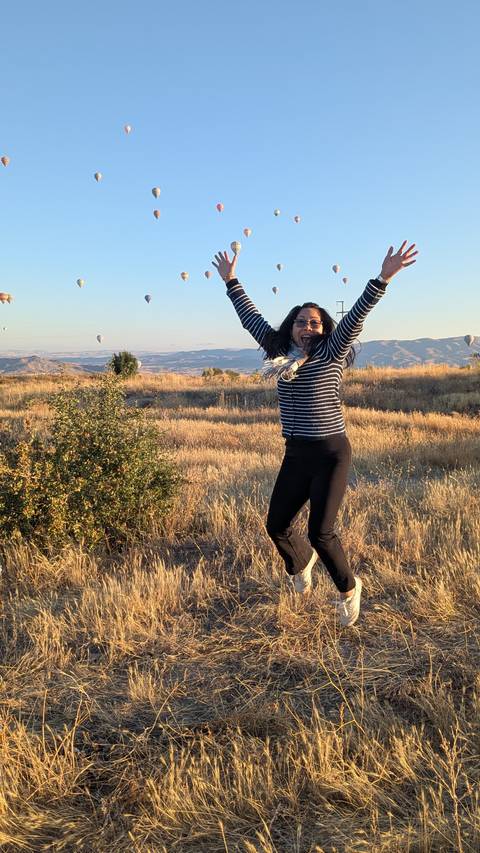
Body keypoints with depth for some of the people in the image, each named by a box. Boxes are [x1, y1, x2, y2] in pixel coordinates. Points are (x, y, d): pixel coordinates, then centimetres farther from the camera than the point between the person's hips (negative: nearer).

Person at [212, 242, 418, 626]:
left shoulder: (331, 352, -4)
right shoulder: (281, 353, 9)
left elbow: (355, 316, -16)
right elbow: (252, 319, 17)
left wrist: (383, 277, -26)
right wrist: (231, 281, 22)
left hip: (331, 454, -5)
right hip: (295, 455, 6)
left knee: (321, 532, -8)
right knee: (277, 525, 10)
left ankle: (349, 589, 21)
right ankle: (302, 562, 44)